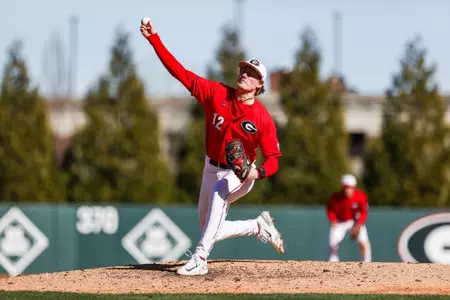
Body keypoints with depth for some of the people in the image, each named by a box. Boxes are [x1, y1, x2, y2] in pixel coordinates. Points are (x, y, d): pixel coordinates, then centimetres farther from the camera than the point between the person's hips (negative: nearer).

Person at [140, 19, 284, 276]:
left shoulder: (262, 118, -18)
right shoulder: (217, 93, -11)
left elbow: (273, 159, -14)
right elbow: (180, 72, -16)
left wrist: (259, 172, -37)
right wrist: (154, 39, -24)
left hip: (240, 174, -5)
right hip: (213, 168, 5)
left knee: (219, 191, -40)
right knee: (210, 231, 9)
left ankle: (200, 259, -43)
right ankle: (259, 226, 36)